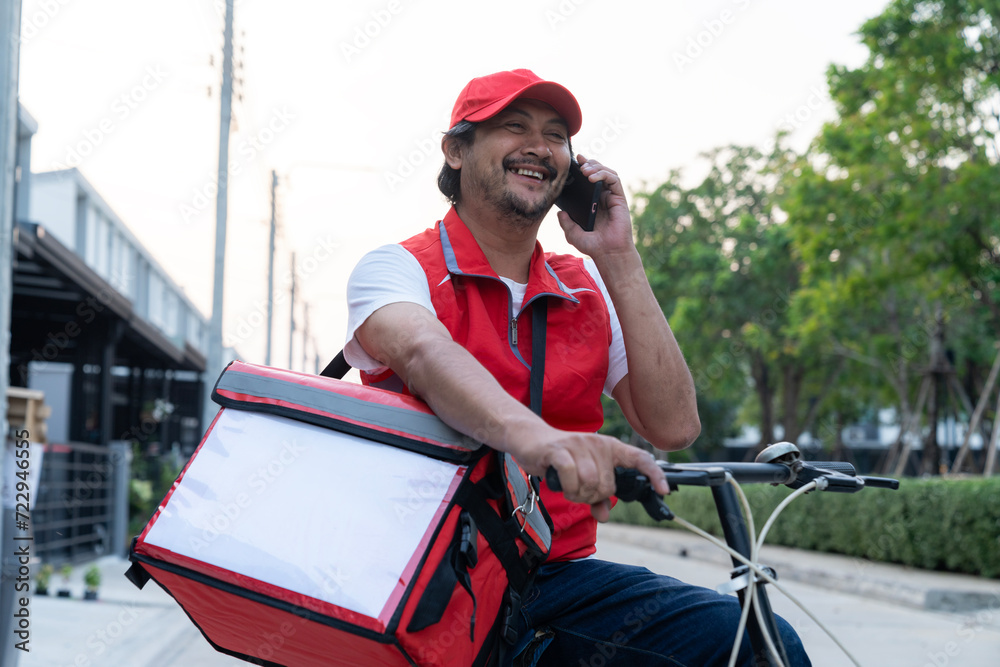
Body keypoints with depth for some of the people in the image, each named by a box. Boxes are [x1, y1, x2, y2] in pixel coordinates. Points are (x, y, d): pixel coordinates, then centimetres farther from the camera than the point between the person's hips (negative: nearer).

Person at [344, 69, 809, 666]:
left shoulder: (589, 289, 15)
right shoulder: (396, 269, 1)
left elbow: (673, 426, 2)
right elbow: (422, 352, -25)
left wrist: (619, 259, -2)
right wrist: (527, 433, -46)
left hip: (558, 579, 4)